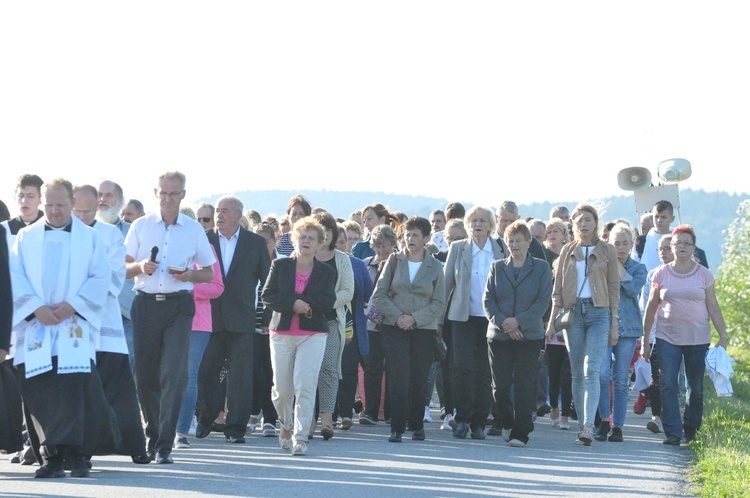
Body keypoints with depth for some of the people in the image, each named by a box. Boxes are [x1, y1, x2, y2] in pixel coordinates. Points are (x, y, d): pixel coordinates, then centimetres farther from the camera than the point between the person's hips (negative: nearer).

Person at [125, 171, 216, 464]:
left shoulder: (194, 230, 9)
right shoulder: (141, 226, 9)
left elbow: (209, 273, 12)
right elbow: (123, 268, 9)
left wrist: (189, 275, -9)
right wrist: (140, 267, -12)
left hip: (179, 305, -1)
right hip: (146, 304, 1)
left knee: (174, 374, -12)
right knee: (145, 374, 3)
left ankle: (164, 445, -12)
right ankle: (152, 436, 21)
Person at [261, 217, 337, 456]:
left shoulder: (326, 272, 7)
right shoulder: (280, 266, 7)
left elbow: (328, 302, -6)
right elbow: (268, 296, -3)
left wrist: (300, 300, -13)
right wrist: (293, 304, -16)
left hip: (313, 335, -1)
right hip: (282, 333, 1)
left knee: (305, 386, -13)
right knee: (282, 389, 3)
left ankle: (300, 437, -10)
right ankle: (286, 424, 32)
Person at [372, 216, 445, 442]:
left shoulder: (435, 267, 5)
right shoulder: (394, 261, 6)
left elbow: (439, 303, 1)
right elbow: (379, 295, 3)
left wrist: (414, 318, -11)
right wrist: (397, 316, -10)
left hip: (424, 329, 1)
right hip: (395, 328, 0)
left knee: (419, 379, 3)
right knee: (399, 378, -9)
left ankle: (416, 424, 17)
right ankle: (397, 428, -10)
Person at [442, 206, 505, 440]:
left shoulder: (501, 250, 5)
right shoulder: (457, 248, 6)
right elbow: (447, 282, 8)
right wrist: (439, 318, 5)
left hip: (491, 318, 0)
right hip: (463, 316, 0)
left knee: (485, 372, 2)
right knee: (463, 368, -9)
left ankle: (479, 422, 9)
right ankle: (462, 419, 0)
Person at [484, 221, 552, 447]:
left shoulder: (541, 268, 5)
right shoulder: (497, 267, 11)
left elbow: (543, 301, -3)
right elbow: (488, 300, 5)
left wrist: (519, 321, -14)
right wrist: (502, 323, -11)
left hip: (529, 334, -2)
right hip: (499, 335, 2)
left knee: (524, 386, -6)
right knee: (500, 385, 2)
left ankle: (520, 433, -3)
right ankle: (507, 423, 25)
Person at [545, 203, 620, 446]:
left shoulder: (607, 251, 6)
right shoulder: (567, 251, 11)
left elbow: (614, 288, 6)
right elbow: (558, 289, 12)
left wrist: (614, 324, 1)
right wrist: (552, 321, 5)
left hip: (599, 312, -3)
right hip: (573, 312, 3)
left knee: (591, 370, -16)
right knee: (577, 373, 4)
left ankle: (588, 426, -24)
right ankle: (582, 425, 10)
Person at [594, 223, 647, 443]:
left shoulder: (638, 268, 9)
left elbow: (634, 289, -11)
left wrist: (619, 267, -9)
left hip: (627, 327, 1)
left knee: (621, 380, 3)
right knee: (602, 375, -14)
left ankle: (617, 426, 8)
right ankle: (604, 421, -1)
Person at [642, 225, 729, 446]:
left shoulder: (703, 274, 3)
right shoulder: (662, 274, 4)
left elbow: (713, 308, 5)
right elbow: (651, 308, 9)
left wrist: (723, 336, -2)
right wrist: (645, 340, 8)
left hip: (698, 338, 0)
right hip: (667, 337, 0)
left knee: (695, 387, 5)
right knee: (668, 385, -10)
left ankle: (690, 428, 23)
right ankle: (673, 433, -8)